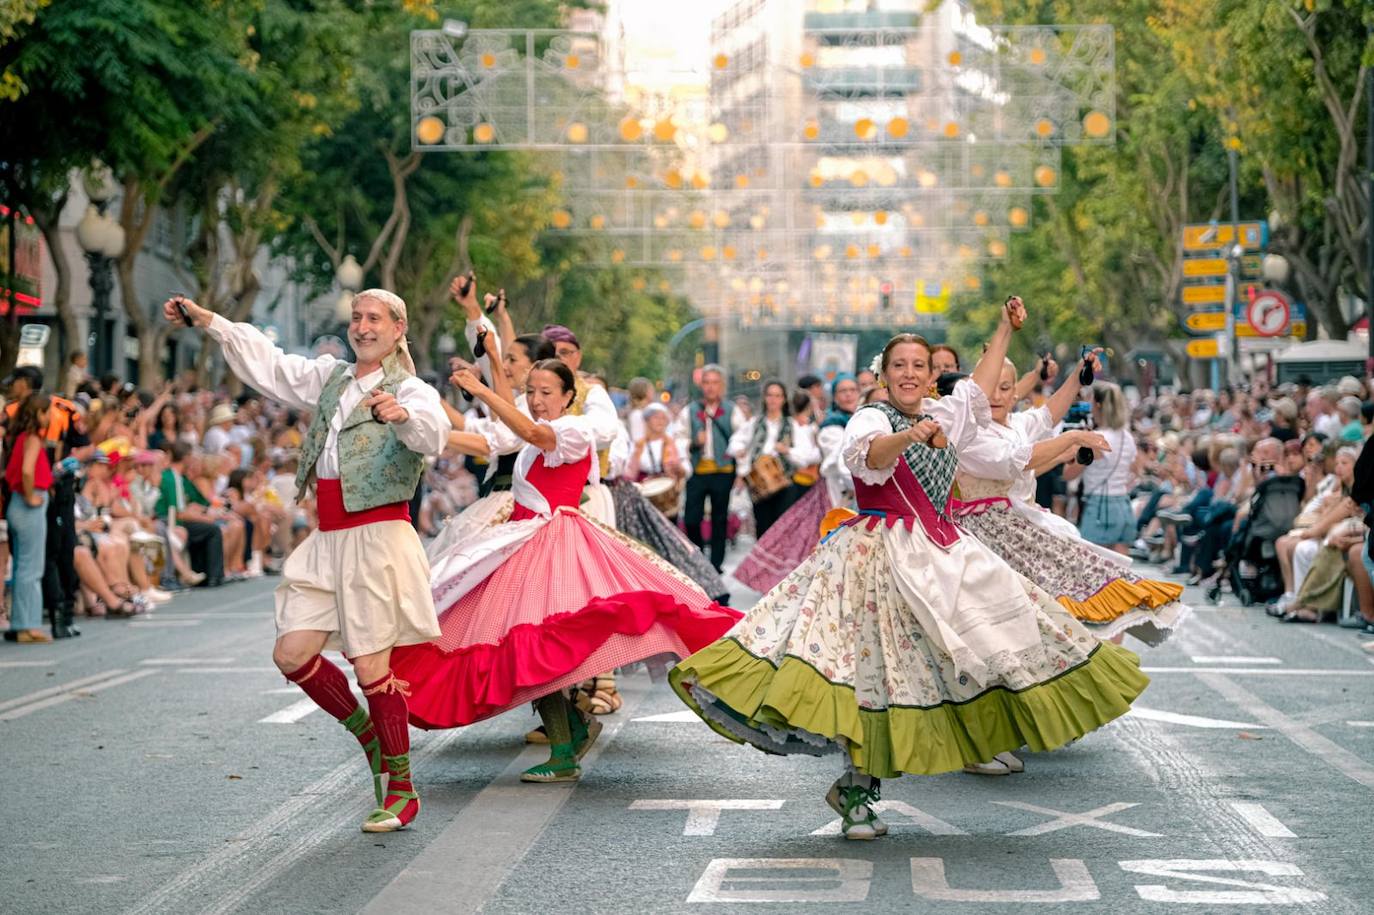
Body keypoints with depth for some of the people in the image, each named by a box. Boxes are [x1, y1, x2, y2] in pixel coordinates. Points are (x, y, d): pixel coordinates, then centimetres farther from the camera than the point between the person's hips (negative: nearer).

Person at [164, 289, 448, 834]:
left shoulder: (410, 391, -6)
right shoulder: (330, 377, 15)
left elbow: (432, 434, -27)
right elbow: (268, 363, 23)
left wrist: (405, 416, -50)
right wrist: (207, 320, 20)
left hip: (378, 538, -7)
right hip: (328, 540, 7)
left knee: (370, 666, -6)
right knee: (292, 653, 0)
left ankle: (401, 789, 8)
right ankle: (371, 738, 21)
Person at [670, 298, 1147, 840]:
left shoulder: (945, 416, 16)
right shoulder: (871, 419, -5)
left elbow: (979, 389, 34)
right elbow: (869, 456, -28)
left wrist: (1004, 330, 37)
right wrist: (909, 435, -48)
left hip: (943, 556, 7)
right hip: (882, 553, -7)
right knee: (876, 663, -13)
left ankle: (857, 788, 10)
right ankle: (855, 793, -7)